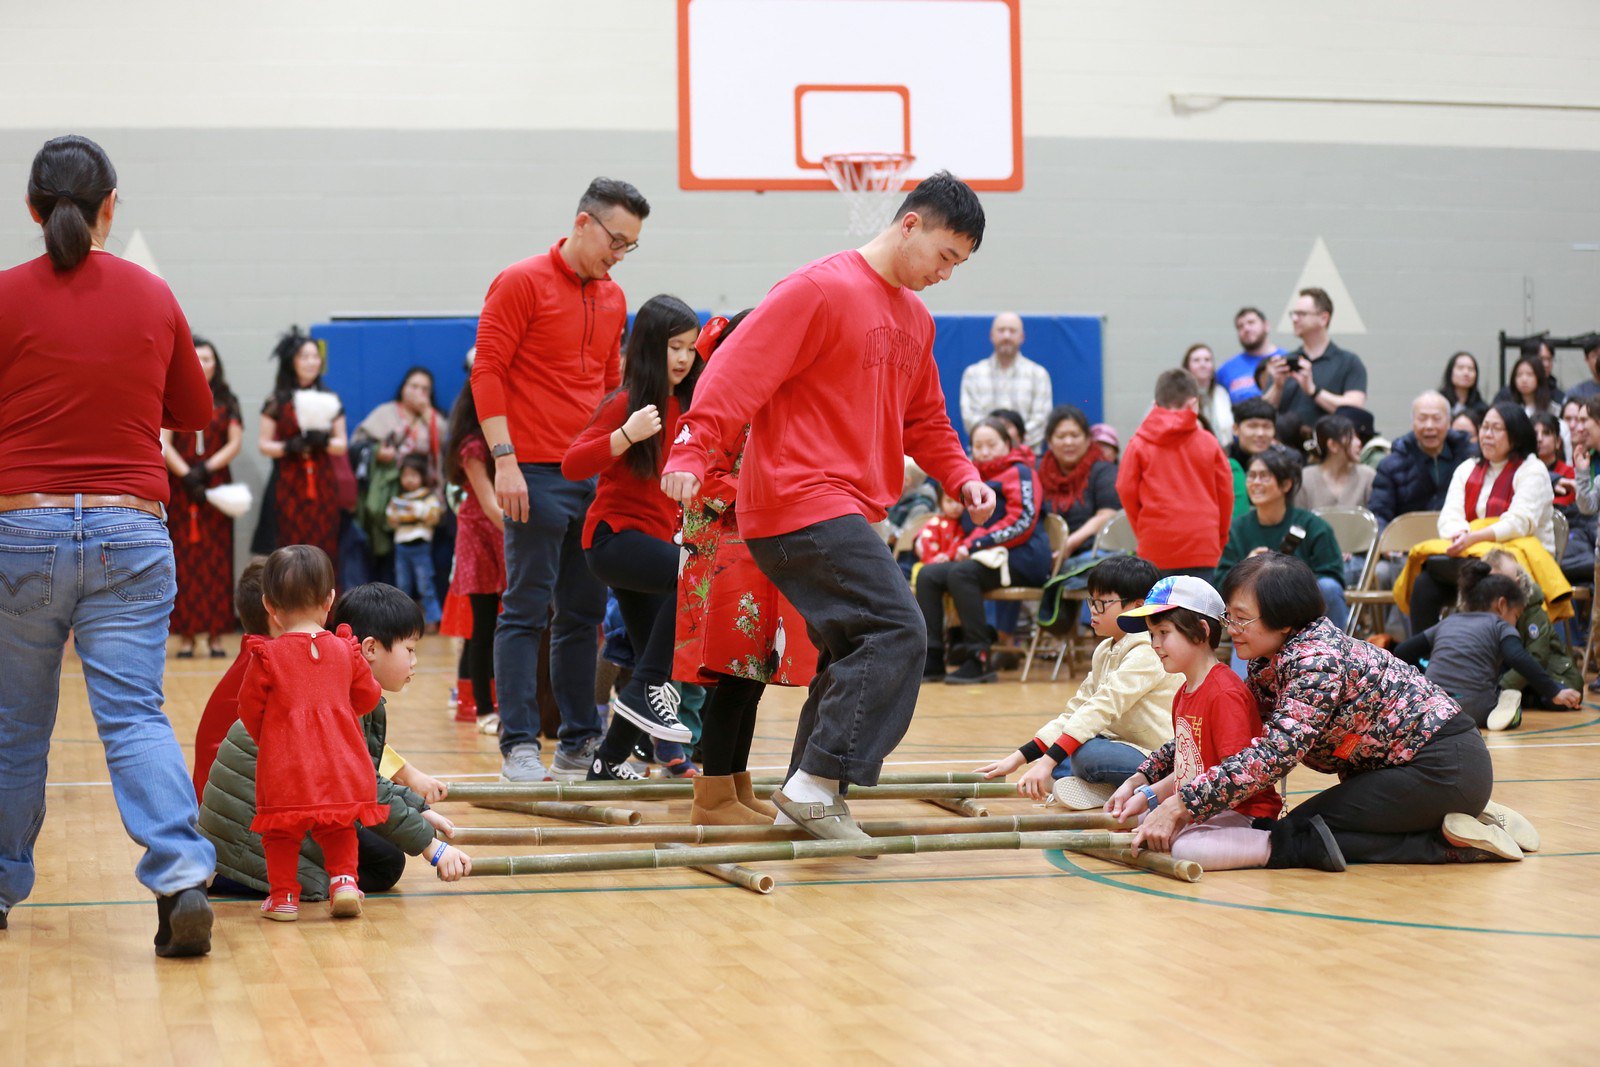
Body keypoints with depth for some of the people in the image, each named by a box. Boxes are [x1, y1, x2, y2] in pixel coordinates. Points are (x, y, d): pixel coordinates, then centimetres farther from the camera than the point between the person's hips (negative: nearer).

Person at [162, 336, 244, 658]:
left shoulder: (226, 402, 11)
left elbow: (234, 444, 3)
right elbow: (163, 444, -2)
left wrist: (206, 470, -11)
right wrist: (187, 475, -15)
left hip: (216, 486, 1)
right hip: (179, 488, -1)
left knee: (217, 559, -2)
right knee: (183, 559, -5)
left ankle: (216, 635, -1)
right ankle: (186, 635, -4)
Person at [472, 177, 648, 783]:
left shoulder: (613, 300, 15)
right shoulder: (522, 283, -5)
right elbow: (487, 372, -9)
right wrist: (504, 460, -15)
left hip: (596, 479, 7)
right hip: (537, 476, -6)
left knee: (583, 614, 9)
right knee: (527, 611, -4)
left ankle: (580, 742, 15)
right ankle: (519, 745, -1)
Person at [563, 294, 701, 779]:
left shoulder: (683, 405, 11)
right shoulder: (626, 403, -10)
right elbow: (572, 465, -19)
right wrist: (628, 435, -30)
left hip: (654, 537, 8)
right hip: (615, 535, -8)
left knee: (660, 669, 7)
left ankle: (609, 761, 22)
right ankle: (644, 689, -27)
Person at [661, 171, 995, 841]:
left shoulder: (915, 320, 19)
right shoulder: (821, 289, -9)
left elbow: (924, 421, 27)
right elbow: (740, 370, -16)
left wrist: (961, 478, 11)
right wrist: (693, 451, -25)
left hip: (847, 515, 10)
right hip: (802, 502, -10)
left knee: (853, 655, 11)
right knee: (897, 630, -18)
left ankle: (811, 797, 20)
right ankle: (818, 781, -15)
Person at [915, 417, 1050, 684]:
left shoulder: (1019, 473, -1)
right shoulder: (976, 477, 22)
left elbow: (1022, 522, -13)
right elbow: (969, 528, 26)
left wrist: (976, 544, -17)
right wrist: (961, 548, 2)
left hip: (1021, 558, -8)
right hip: (985, 559, 8)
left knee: (961, 573, -32)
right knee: (928, 574, -11)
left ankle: (979, 659, -31)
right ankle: (932, 660, -17)